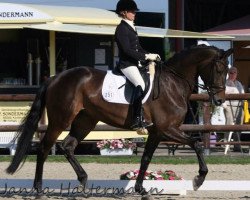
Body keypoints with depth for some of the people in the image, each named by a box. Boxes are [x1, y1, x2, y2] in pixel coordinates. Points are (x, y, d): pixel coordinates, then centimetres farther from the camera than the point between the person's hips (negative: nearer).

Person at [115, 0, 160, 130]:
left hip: (135, 63, 10)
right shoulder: (122, 29, -10)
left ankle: (141, 119, 12)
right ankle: (136, 120, -29)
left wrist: (150, 55, 6)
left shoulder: (131, 27, 19)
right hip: (126, 64, -10)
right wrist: (146, 56, -19)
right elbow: (127, 50, -18)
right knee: (140, 85, -26)